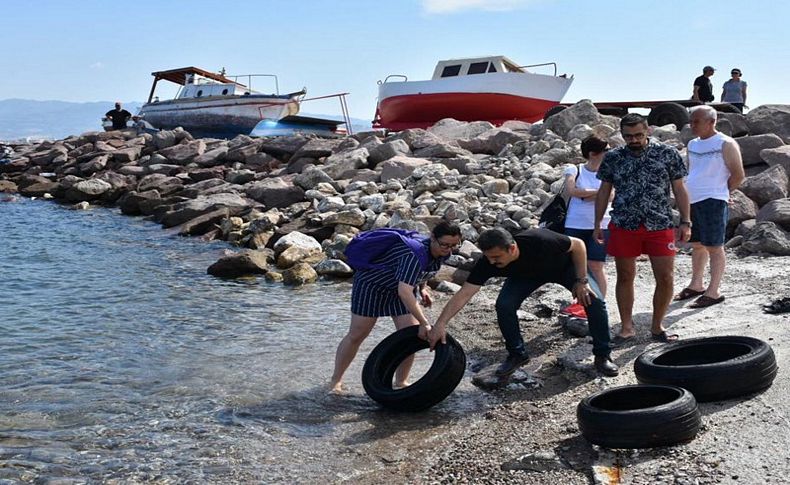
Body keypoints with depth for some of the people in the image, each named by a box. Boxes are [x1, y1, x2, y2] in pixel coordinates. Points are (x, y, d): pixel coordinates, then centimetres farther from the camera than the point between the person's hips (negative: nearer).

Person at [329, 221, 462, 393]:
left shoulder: (442, 253, -13)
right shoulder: (415, 254, -40)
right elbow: (404, 292, -51)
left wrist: (422, 288, 0)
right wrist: (425, 323, -52)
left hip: (401, 285, 7)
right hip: (372, 283, -7)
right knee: (356, 335, -1)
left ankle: (401, 382, 11)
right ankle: (336, 380, 15)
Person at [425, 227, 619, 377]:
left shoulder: (539, 241, -43)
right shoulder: (488, 261, -34)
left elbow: (578, 245, -25)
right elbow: (464, 294, -35)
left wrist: (582, 281, -26)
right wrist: (440, 325, -43)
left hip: (564, 265, -2)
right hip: (526, 274, 2)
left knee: (594, 300, -20)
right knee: (504, 306, -20)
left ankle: (602, 355, 1)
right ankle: (517, 354, 3)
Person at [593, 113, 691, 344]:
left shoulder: (667, 154, 2)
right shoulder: (613, 158, 5)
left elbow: (679, 189, 5)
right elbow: (604, 192, 11)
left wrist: (685, 222, -1)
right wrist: (597, 225, 9)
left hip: (660, 225, 0)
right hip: (623, 226, 1)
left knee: (665, 278, 0)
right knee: (625, 277, 7)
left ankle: (657, 326, 18)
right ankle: (627, 327, 20)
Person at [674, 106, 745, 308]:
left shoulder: (725, 144, -7)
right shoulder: (693, 144, 15)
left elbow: (738, 175, -8)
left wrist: (720, 191, 1)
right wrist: (685, 194, 13)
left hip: (712, 202, -7)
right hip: (691, 201, 8)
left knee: (714, 247, -4)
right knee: (697, 245, 16)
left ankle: (713, 292, -1)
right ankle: (696, 285, 27)